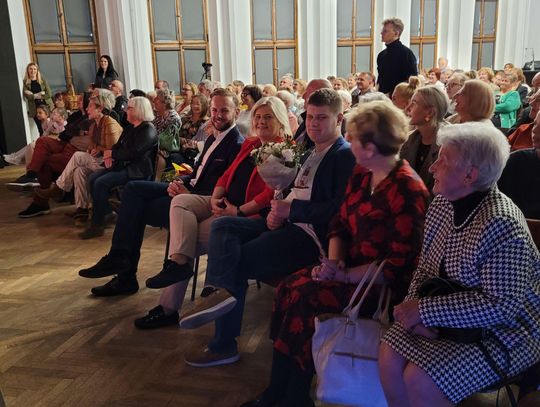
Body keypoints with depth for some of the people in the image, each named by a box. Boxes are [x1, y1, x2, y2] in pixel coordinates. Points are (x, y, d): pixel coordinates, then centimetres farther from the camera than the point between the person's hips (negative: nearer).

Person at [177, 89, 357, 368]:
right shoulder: (311, 154, 22)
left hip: (311, 235, -9)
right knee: (222, 226, -8)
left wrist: (291, 209, -17)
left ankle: (223, 344, -5)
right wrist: (277, 212, 1)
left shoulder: (346, 156, -7)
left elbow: (340, 208, -19)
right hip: (287, 223, 9)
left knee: (237, 261, -15)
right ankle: (223, 291, -31)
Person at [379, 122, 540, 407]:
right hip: (447, 318, 7)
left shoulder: (501, 225, -26)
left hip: (503, 333, -7)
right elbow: (425, 267, 7)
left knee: (419, 380, -21)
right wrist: (414, 305, -12)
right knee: (389, 354, -12)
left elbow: (501, 306, -27)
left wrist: (424, 309, -25)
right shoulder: (442, 204, 0)